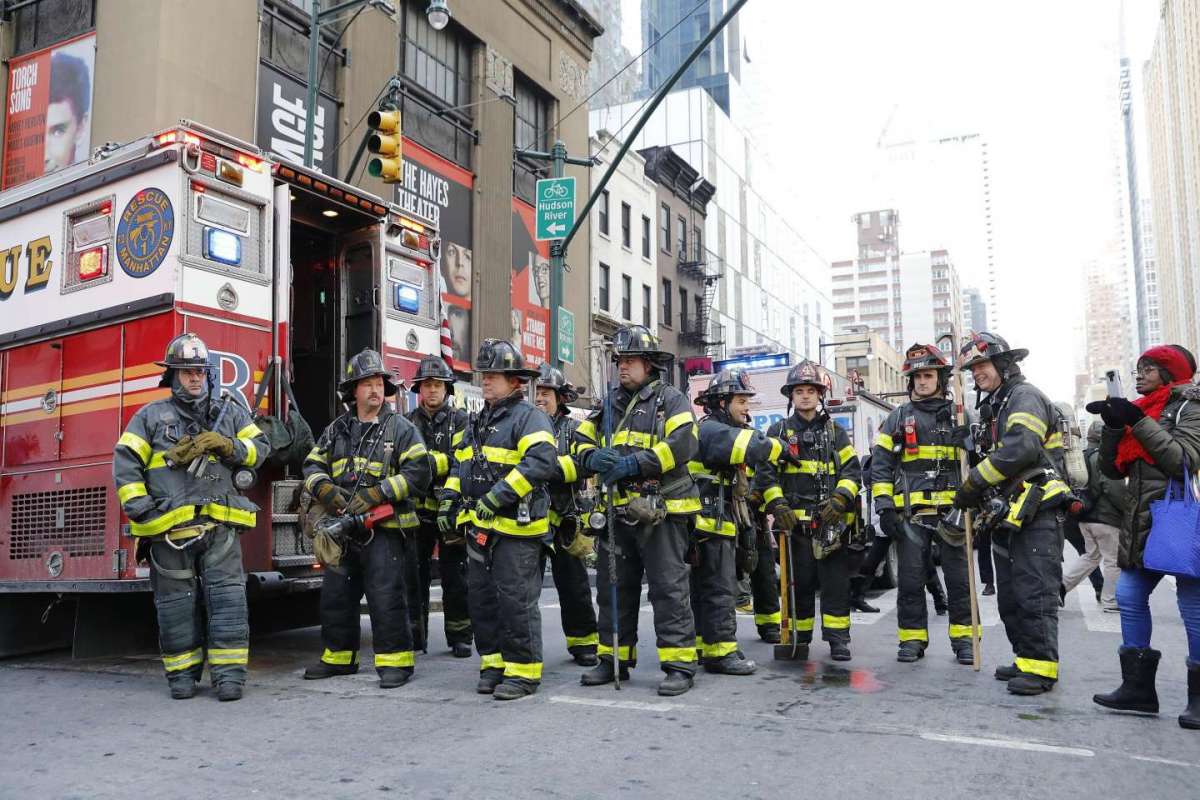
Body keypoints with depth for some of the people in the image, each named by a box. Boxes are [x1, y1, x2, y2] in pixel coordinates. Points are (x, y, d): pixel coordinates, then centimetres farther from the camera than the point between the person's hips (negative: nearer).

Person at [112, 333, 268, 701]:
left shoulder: (231, 412, 15)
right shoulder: (151, 416, 9)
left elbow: (260, 448, 11)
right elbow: (125, 464, 4)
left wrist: (224, 445, -7)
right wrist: (141, 509, -7)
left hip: (219, 525, 1)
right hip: (168, 529, 0)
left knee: (227, 598, -5)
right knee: (177, 602, 7)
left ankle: (229, 672, 0)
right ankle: (182, 673, 18)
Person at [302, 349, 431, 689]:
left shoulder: (401, 428, -2)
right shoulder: (336, 430, 13)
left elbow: (418, 473, -11)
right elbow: (312, 466, 12)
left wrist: (376, 495, -18)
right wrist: (326, 489, -10)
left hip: (385, 529, -5)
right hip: (343, 529, 5)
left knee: (386, 597, -6)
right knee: (335, 596, 13)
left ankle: (396, 660, 4)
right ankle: (338, 657, 28)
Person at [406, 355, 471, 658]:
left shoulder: (459, 420, 2)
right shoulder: (408, 422, 11)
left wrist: (429, 460, -23)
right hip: (417, 510, 3)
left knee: (454, 576, 2)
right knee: (414, 575, 8)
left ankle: (460, 637, 12)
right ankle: (414, 636, 18)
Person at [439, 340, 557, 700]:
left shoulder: (528, 417, -8)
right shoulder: (476, 422, 19)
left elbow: (542, 461, -24)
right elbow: (461, 464, 28)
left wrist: (500, 494, -27)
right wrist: (449, 500, 16)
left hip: (516, 526, -8)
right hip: (479, 526, 8)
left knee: (515, 600, -5)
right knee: (481, 599, 12)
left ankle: (523, 671, 5)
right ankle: (494, 664, 23)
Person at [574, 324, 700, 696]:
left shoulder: (671, 400, -2)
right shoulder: (609, 402, 16)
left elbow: (683, 445, -17)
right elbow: (581, 440, 14)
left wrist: (634, 464, -22)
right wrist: (594, 458, -10)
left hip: (661, 511, -6)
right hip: (618, 510, 6)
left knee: (669, 587, -5)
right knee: (614, 587, 12)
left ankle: (679, 664, 0)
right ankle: (614, 659, 24)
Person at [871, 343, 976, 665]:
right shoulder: (898, 418, 8)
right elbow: (880, 465, 4)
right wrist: (884, 507, -5)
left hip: (953, 509, 0)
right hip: (911, 513, 0)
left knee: (959, 577, 4)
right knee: (911, 579, 3)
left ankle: (963, 638, 15)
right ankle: (912, 639, 13)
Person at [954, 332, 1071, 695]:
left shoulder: (1024, 397, -8)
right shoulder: (993, 407, 22)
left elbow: (1020, 449, -24)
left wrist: (972, 484, -19)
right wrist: (975, 494, 7)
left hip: (1035, 515, -10)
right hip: (1005, 515, 10)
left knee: (1034, 593, -9)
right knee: (1010, 594, 13)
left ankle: (1041, 668, -4)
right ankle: (1026, 659, 21)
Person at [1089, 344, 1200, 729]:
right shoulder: (1139, 411, 17)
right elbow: (1114, 469, 12)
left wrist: (1138, 423, -17)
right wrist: (1113, 427, -2)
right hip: (1142, 524, 8)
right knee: (1129, 597, 6)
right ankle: (1139, 686, 14)